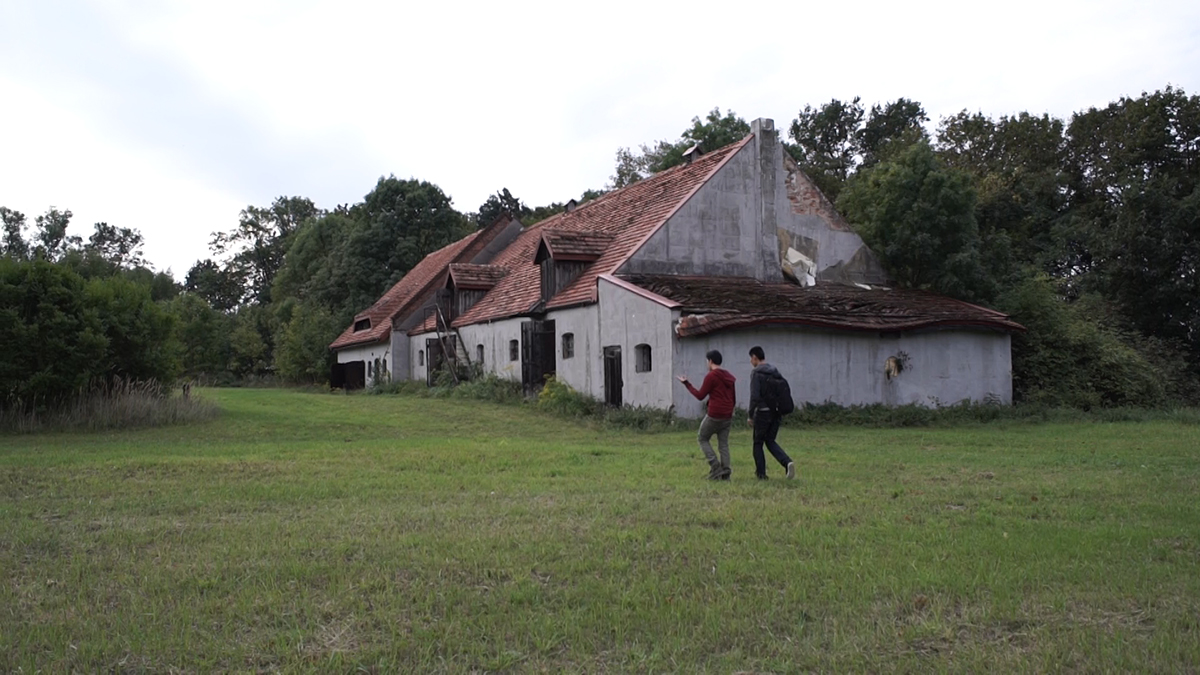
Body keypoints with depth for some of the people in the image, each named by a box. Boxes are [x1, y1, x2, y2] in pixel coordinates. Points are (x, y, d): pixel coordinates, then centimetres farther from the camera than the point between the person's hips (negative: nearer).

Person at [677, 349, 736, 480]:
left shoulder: (711, 376, -10)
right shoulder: (729, 377, 13)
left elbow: (700, 396, -7)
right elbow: (734, 398, 16)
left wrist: (686, 383, 1)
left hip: (714, 415, -7)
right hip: (728, 416, 7)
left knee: (702, 438, 10)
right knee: (723, 444, 10)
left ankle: (716, 468, -2)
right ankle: (725, 473, 2)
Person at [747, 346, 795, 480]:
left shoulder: (756, 373, -11)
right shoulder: (775, 371, 10)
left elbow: (754, 396, -18)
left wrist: (751, 415, -11)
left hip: (763, 412, -6)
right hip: (776, 412, 6)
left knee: (758, 443, 10)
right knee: (770, 441, 16)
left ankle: (761, 473, 11)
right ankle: (787, 462, -6)